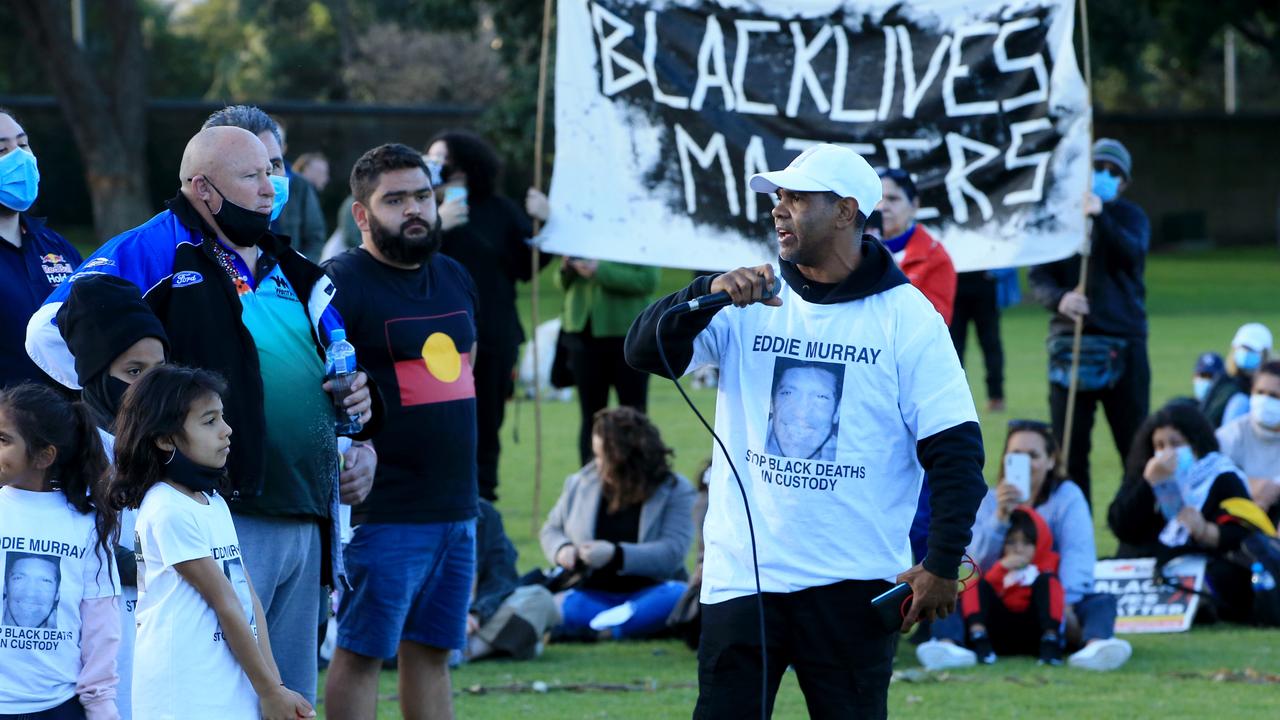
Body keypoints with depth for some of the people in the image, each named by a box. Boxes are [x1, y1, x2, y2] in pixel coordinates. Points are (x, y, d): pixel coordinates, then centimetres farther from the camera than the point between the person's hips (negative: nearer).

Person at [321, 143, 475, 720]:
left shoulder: (454, 278, 14)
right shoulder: (340, 284, -10)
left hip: (457, 510, 7)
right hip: (383, 515, -7)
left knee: (432, 652, 11)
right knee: (360, 652, -3)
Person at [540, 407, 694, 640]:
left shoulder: (675, 491, -3)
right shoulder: (581, 483, 8)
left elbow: (672, 552, -14)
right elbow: (551, 529, 18)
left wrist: (616, 555, -26)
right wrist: (562, 549, -6)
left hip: (647, 593, -2)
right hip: (591, 597, 2)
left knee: (678, 596, -36)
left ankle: (603, 628, -41)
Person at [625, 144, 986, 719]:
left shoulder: (907, 316, -2)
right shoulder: (747, 304, 6)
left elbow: (955, 450, -3)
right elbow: (645, 351, -4)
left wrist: (943, 564, -9)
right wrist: (708, 293, -22)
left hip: (852, 584, -2)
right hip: (742, 577, 2)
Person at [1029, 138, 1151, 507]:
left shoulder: (1129, 217, 9)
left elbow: (1132, 252, -13)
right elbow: (1038, 276, 3)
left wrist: (1100, 217, -28)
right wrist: (1059, 298, -18)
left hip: (1123, 341, -1)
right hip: (1070, 340, 1)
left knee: (1135, 442, -1)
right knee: (1070, 446, 1)